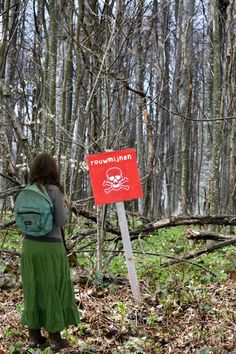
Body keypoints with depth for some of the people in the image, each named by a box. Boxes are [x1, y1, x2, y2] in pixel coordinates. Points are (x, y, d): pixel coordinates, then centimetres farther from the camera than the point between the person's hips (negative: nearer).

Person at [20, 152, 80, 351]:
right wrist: (65, 209, 7)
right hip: (51, 247, -5)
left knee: (33, 289, 13)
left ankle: (34, 335, 22)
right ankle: (55, 337, 13)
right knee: (53, 289, 5)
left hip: (30, 245, 5)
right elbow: (61, 221, -11)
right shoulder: (54, 191, -11)